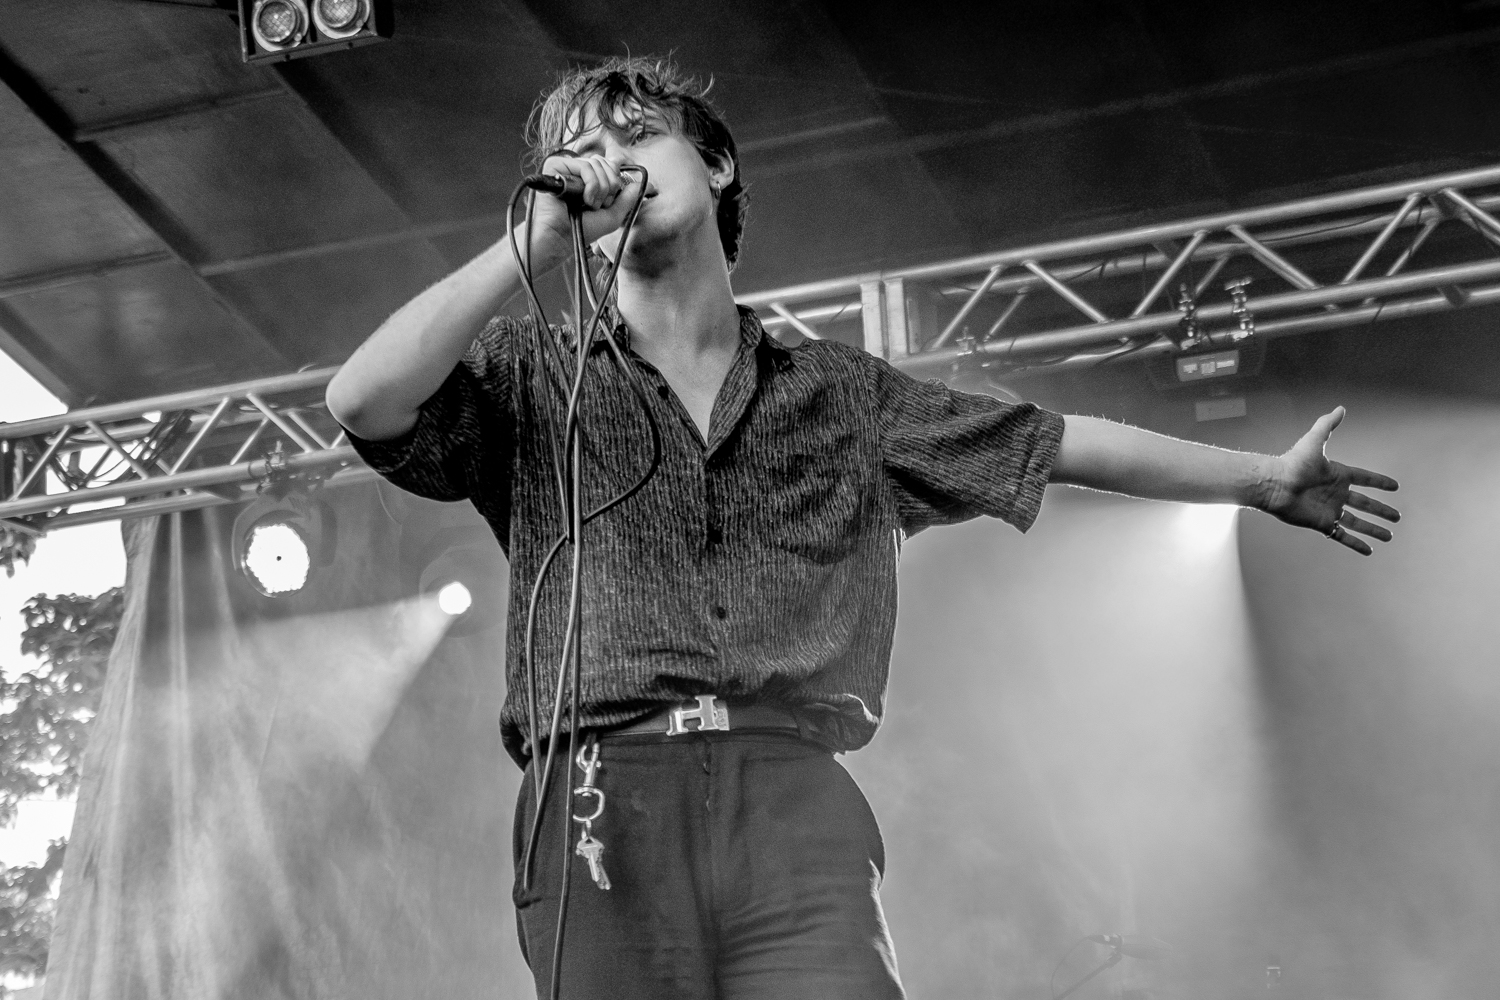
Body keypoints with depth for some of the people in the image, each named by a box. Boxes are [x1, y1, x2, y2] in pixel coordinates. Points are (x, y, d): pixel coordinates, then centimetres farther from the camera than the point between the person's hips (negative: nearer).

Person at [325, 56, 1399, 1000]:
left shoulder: (843, 394, 22)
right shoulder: (530, 377, 16)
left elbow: (1057, 442, 28)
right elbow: (364, 402, -3)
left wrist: (1266, 477, 34)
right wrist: (535, 240, -1)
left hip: (795, 802, 1)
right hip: (602, 803, -1)